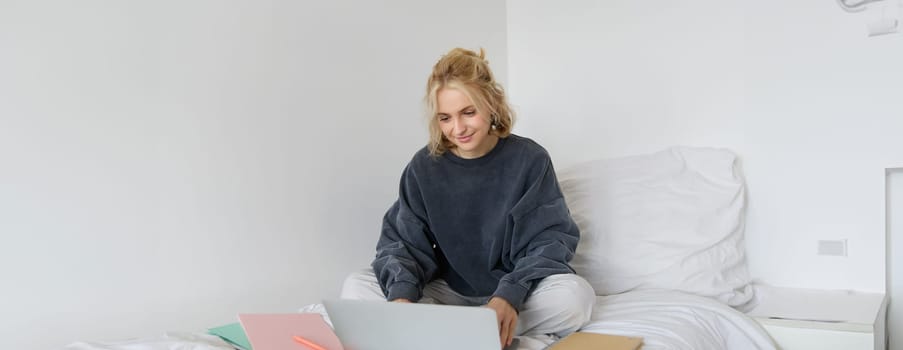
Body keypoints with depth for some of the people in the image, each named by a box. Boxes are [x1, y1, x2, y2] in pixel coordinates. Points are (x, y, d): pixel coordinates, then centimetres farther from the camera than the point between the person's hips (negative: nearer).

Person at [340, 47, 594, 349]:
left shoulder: (529, 159, -8)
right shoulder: (423, 167, -3)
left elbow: (549, 240, -11)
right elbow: (403, 242, -6)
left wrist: (510, 296, -31)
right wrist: (402, 293, -30)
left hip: (519, 293, -1)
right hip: (446, 293, 2)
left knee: (574, 295, -32)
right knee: (357, 288, -17)